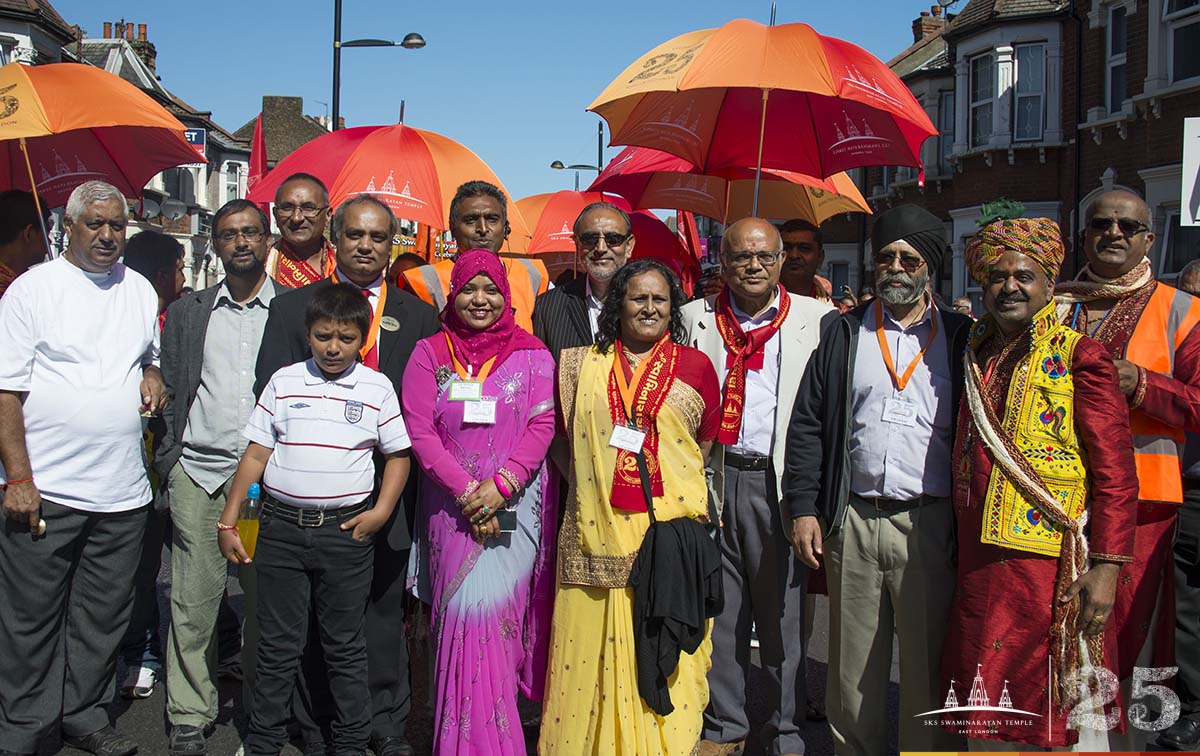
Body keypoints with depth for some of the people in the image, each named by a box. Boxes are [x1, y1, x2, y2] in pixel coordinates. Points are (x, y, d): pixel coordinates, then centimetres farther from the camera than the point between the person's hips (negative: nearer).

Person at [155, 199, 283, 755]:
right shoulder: (186, 313, 13)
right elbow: (169, 393, 13)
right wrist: (169, 462, 4)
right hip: (198, 474, 2)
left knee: (264, 600, 3)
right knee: (192, 603, 4)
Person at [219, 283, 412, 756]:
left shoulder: (377, 388, 2)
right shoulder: (283, 382, 4)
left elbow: (398, 455, 7)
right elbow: (255, 454, 5)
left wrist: (381, 511, -6)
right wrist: (229, 520, 3)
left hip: (346, 531, -1)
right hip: (282, 527, 1)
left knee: (345, 646, 9)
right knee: (278, 645, 9)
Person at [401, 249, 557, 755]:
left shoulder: (531, 355, 4)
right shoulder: (429, 354, 6)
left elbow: (543, 425, -3)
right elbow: (419, 430, 0)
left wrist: (501, 486, -15)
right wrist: (466, 490, -11)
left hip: (516, 506, -1)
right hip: (453, 507, 1)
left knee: (500, 614, -5)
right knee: (461, 618, 0)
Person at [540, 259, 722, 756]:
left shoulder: (694, 366, 7)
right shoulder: (583, 365, 9)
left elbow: (705, 443, 15)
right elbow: (558, 438, 15)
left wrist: (672, 481, 6)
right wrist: (584, 481, 4)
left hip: (672, 527, 0)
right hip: (597, 532, 1)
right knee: (593, 652, 4)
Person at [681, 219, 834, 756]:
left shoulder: (818, 318, 3)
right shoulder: (696, 317, 9)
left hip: (781, 482, -2)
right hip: (715, 479, 2)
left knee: (785, 613, 5)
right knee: (719, 610, 9)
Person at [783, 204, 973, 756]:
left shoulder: (961, 339, 8)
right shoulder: (845, 335, 11)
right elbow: (807, 426, 8)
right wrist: (802, 508, 0)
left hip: (932, 525, -1)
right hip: (853, 522, 1)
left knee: (928, 668, 3)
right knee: (852, 669, 9)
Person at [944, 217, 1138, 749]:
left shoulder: (1078, 356, -5)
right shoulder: (977, 356, 13)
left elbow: (1116, 472, -9)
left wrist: (1106, 566, -15)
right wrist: (961, 548, 15)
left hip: (1051, 564, -6)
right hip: (980, 562, 6)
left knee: (1066, 712, 1)